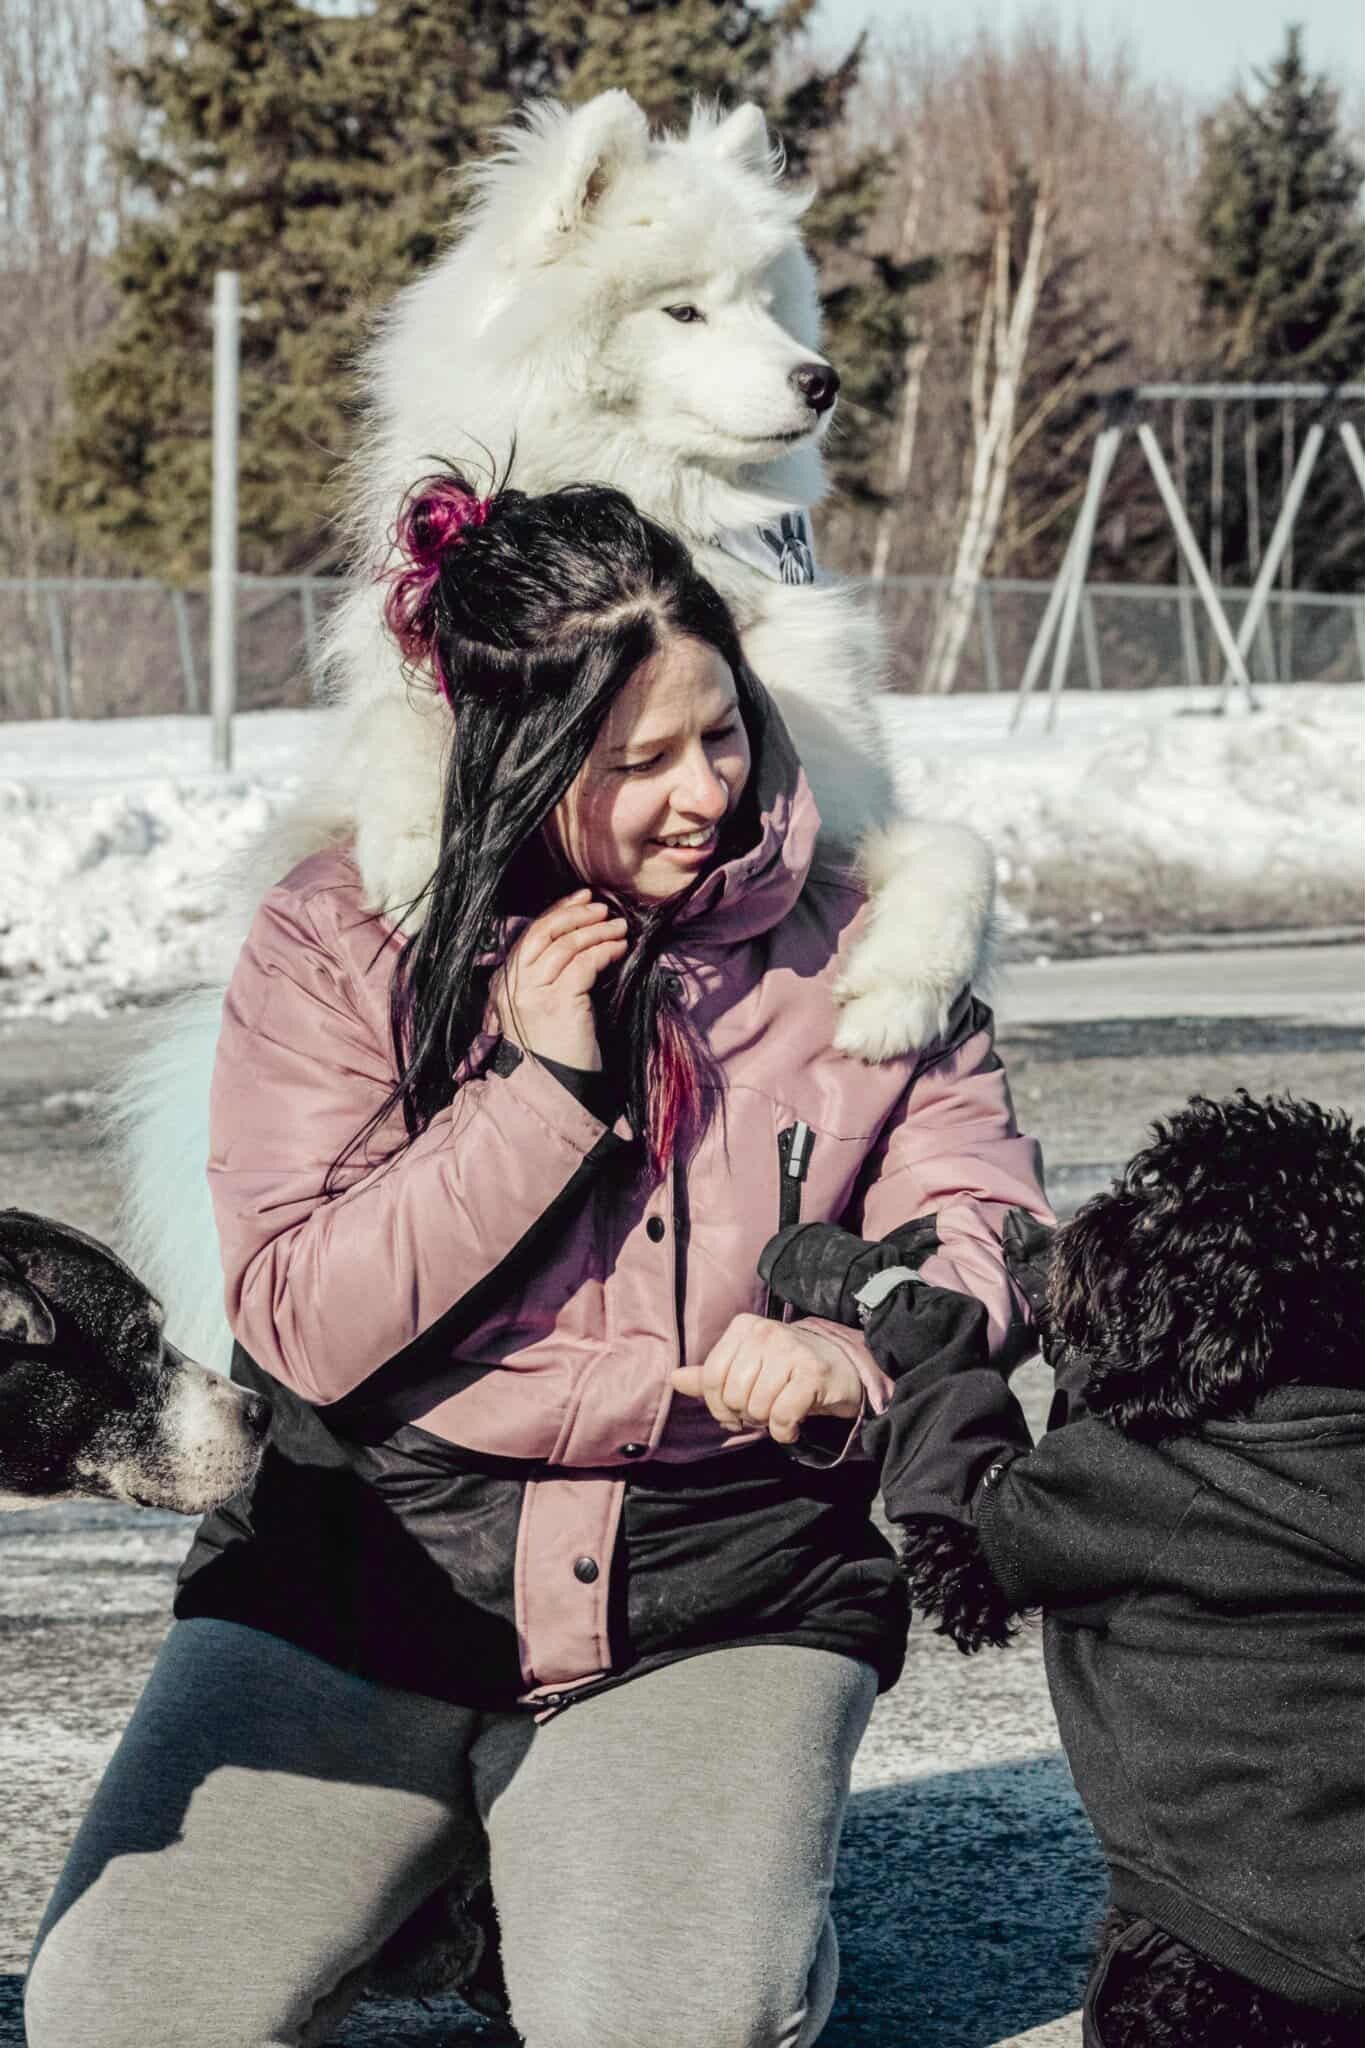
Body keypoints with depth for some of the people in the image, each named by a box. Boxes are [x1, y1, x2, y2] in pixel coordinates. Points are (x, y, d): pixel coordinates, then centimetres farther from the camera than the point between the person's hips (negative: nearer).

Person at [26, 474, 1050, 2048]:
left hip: (718, 1594, 0)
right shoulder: (336, 943, 0)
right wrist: (539, 1082, -15)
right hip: (361, 1563, 1)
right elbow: (303, 1327, -7)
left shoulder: (842, 941, 3)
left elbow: (982, 1222, 3)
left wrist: (861, 1343, -20)